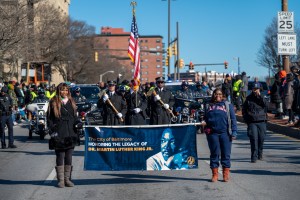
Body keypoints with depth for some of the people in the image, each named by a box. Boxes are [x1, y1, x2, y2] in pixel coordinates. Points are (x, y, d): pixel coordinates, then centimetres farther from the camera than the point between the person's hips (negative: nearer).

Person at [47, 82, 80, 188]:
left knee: (69, 157, 6)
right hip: (59, 135, -4)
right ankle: (61, 180, 5)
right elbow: (50, 119, 0)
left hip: (70, 134, 4)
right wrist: (52, 131, -9)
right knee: (60, 157, 0)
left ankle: (67, 179, 14)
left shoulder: (71, 102, 14)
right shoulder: (54, 102, 1)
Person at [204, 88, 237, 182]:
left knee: (226, 154, 1)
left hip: (225, 133, -2)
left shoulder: (228, 105, 9)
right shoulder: (209, 106, 16)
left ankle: (226, 175, 9)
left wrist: (234, 132, -3)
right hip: (212, 133, 2)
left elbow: (233, 119, 5)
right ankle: (215, 174, 12)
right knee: (214, 154, 5)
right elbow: (205, 118, 19)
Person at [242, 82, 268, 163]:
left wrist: (260, 96, -15)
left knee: (261, 138, 3)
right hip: (252, 122, -1)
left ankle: (260, 154, 23)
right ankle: (254, 157, -10)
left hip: (261, 121, 1)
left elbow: (265, 105, -11)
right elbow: (244, 109, 14)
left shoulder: (261, 98, 9)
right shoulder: (249, 98, 8)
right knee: (254, 139, -11)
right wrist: (246, 119, 4)